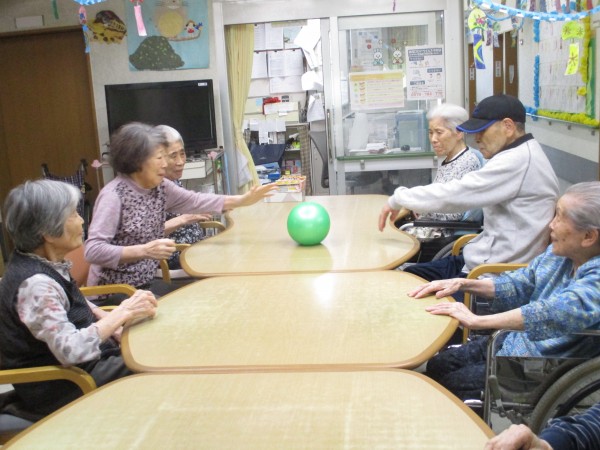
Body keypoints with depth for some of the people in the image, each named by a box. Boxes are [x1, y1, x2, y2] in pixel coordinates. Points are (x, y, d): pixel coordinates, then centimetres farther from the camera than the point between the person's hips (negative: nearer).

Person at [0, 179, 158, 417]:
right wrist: (122, 313, -28)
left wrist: (112, 322, 1)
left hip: (78, 363, 9)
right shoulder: (34, 284, -28)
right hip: (59, 387, -9)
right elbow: (70, 349, -37)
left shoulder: (47, 263, 1)